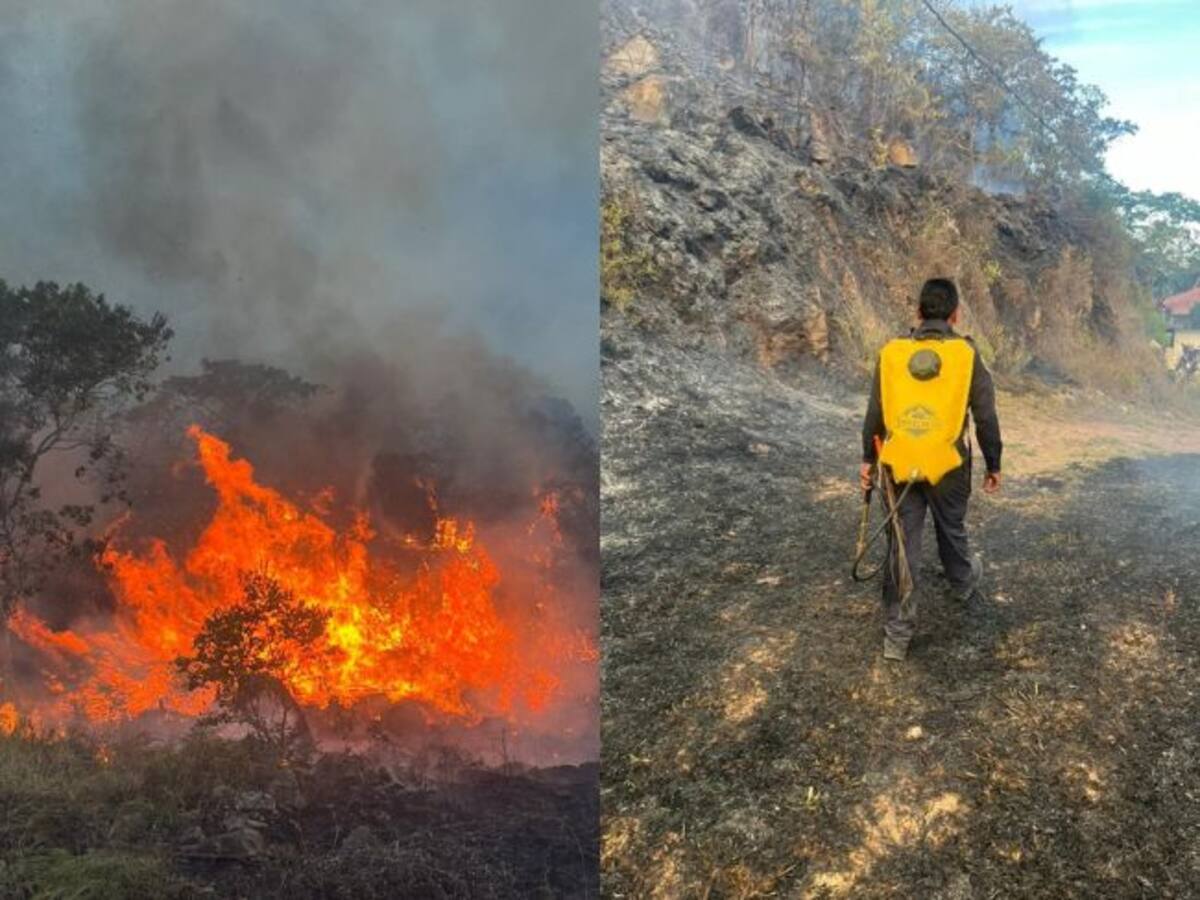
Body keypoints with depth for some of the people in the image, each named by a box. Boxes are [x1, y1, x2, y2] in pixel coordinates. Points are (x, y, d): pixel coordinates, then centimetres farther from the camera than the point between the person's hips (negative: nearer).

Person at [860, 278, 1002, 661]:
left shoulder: (891, 353, -3)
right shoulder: (966, 354, -6)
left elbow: (874, 414, 4)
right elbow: (986, 418, -1)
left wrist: (868, 458, 15)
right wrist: (993, 465, 11)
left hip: (899, 468, 1)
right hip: (948, 467, 0)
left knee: (901, 547, 6)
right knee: (952, 532, 23)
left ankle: (897, 635, 11)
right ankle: (965, 584, 53)